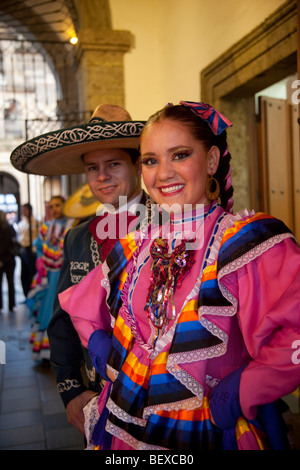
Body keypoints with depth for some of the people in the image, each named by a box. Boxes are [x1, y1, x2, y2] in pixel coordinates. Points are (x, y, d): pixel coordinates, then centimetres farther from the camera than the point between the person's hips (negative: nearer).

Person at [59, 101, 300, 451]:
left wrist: (240, 392, -23)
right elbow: (82, 308, 17)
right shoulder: (135, 247, 1)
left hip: (212, 434, -4)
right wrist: (100, 345, 2)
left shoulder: (249, 239, -17)